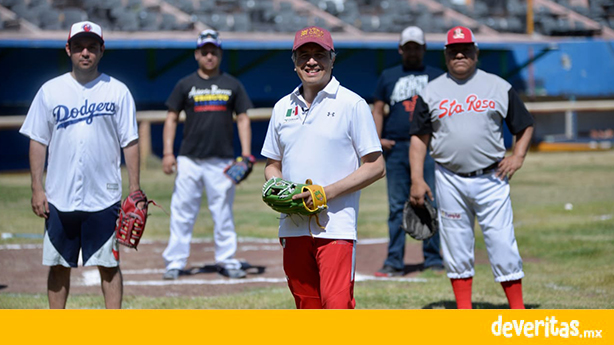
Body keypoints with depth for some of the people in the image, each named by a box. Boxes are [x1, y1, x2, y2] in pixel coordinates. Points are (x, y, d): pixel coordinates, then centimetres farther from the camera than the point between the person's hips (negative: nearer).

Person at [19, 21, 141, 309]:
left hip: (104, 197, -1)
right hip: (59, 197, 2)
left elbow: (130, 142, 2)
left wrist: (135, 190, -4)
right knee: (58, 266, 7)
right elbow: (38, 142, 6)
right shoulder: (50, 91, 5)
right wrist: (37, 188, -1)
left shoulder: (117, 91, 2)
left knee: (108, 264, 1)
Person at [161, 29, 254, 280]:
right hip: (189, 159, -1)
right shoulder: (185, 85, 7)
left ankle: (226, 261, 11)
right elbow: (171, 119, 8)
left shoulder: (232, 85, 10)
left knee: (223, 213, 3)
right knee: (182, 212, -3)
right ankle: (175, 262, 2)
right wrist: (168, 152, -3)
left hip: (222, 160, 1)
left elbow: (242, 118, 10)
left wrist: (246, 153, 0)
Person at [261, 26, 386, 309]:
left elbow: (376, 167, -4)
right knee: (307, 307, 10)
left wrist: (328, 192, -15)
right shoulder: (283, 108, 14)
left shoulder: (352, 105, -2)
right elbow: (272, 164, 22)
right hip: (293, 226, 5)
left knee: (337, 306, -15)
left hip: (336, 226, -5)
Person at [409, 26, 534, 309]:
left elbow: (525, 126, 13)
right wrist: (416, 179, -1)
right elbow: (419, 137, 8)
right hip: (449, 182, 1)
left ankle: (518, 312, 2)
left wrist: (518, 156, -3)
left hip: (491, 179, -1)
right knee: (456, 247, 4)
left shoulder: (499, 87, 6)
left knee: (502, 243, -5)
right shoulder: (431, 92, 8)